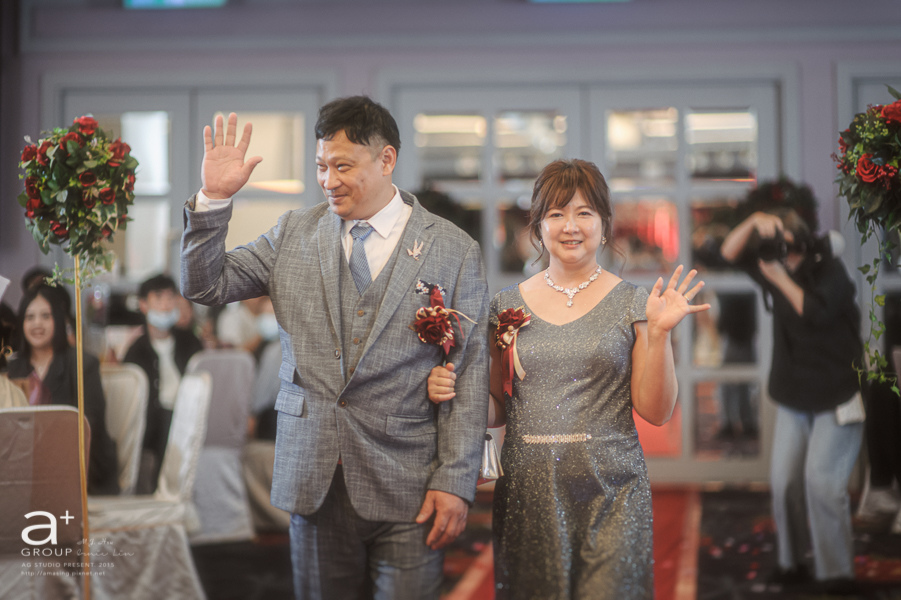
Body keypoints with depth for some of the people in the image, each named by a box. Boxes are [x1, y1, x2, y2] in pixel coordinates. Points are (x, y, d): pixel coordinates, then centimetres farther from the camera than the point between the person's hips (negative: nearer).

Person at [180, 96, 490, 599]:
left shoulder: (454, 251, -1)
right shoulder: (295, 233, 8)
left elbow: (470, 373, -3)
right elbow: (205, 286, 8)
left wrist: (456, 482, -8)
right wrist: (214, 199, -5)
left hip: (406, 483, -2)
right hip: (313, 478, 3)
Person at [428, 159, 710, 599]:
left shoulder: (631, 304, 3)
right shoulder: (508, 305, 8)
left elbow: (656, 412, 0)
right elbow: (497, 409, 13)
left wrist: (660, 333, -11)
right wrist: (452, 393, -6)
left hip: (610, 495, -2)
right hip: (527, 492, 2)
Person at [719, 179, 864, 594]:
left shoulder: (829, 270, -13)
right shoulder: (775, 267, 4)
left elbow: (816, 312, -29)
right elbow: (729, 253, -3)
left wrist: (782, 279, -22)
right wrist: (754, 221, -18)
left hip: (837, 399, -6)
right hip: (793, 399, 6)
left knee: (821, 481, -13)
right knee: (784, 481, 2)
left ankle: (836, 573, -5)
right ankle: (791, 564, 15)